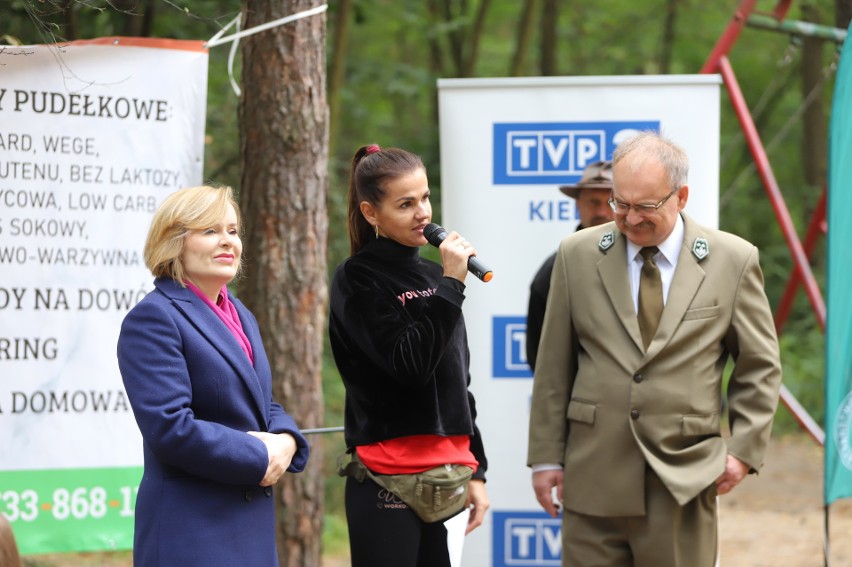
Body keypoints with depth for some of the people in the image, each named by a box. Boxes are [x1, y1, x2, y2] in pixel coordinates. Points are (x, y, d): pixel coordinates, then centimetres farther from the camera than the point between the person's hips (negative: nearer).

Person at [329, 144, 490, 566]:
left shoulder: (433, 276, 14)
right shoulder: (357, 281, -6)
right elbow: (410, 365, -17)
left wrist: (475, 470, 16)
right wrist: (451, 285, -15)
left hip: (445, 480, 6)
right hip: (388, 479, -6)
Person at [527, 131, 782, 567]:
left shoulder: (732, 261, 1)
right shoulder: (578, 255, 5)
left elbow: (759, 367, 9)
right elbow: (553, 367, 8)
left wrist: (745, 449, 0)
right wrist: (546, 456, 6)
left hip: (685, 481, -1)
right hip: (595, 477, 1)